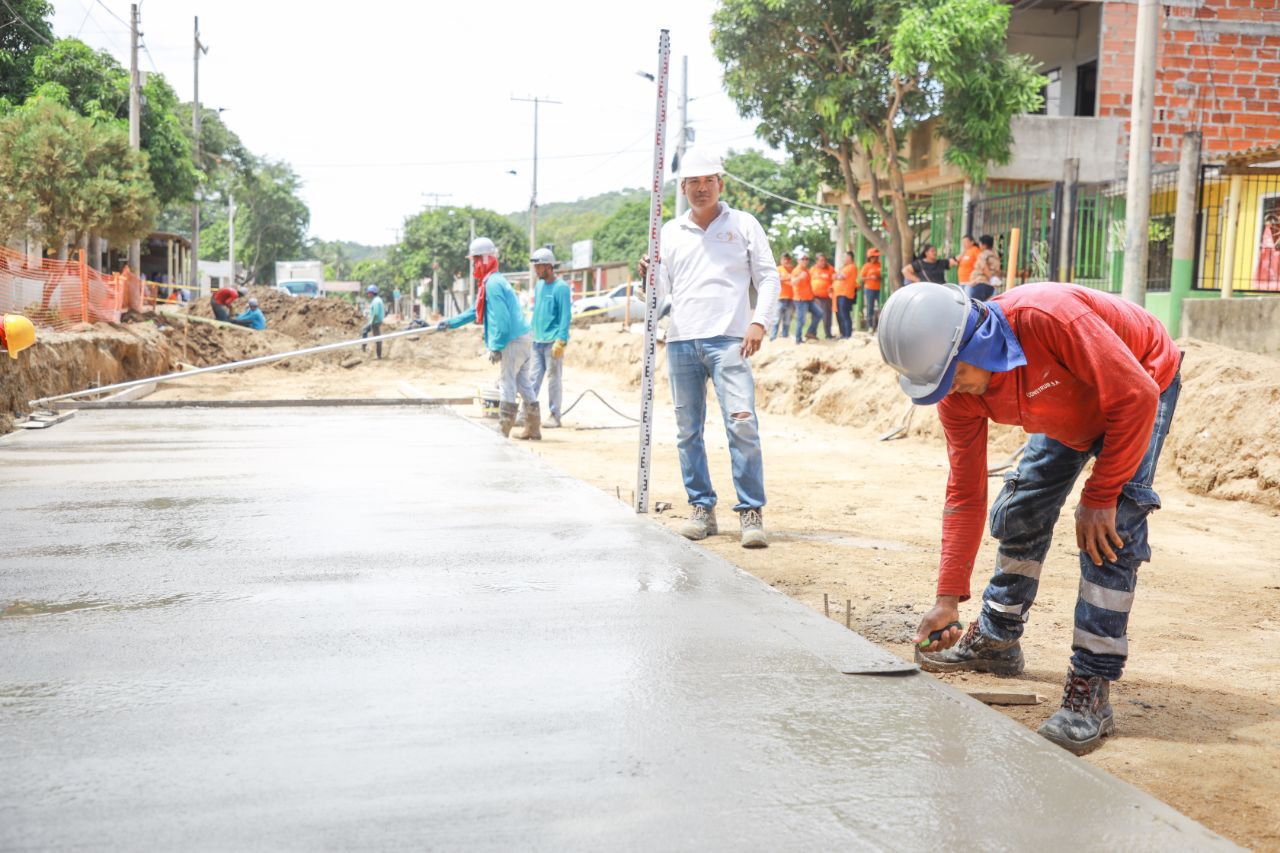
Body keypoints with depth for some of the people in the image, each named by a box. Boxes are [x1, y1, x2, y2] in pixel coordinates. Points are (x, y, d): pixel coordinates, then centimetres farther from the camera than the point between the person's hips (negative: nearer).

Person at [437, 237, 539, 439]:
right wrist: (451, 322, 31)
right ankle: (533, 428, 16)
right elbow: (477, 310, 28)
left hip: (513, 342, -10)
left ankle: (502, 431, -1)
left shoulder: (492, 284, -14)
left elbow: (500, 318, -21)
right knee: (524, 384, 12)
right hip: (523, 338, 10)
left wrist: (496, 347, -19)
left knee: (507, 384, -5)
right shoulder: (494, 281, 19)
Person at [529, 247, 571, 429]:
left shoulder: (561, 287, -10)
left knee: (553, 379, 0)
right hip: (537, 341, 7)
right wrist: (531, 334, 18)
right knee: (534, 378, 7)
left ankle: (554, 415, 7)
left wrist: (561, 341, -19)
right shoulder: (539, 285, 14)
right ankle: (527, 412, 10)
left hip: (552, 342, -7)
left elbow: (566, 316, -14)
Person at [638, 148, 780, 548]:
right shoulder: (670, 232, 16)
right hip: (681, 341, 3)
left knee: (742, 424, -13)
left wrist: (759, 321, -7)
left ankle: (751, 512, -8)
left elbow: (768, 277, 8)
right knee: (688, 431, 5)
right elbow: (661, 291, 16)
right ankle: (702, 508, 14)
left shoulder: (743, 225, 10)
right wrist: (649, 275, -7)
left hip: (728, 339, -3)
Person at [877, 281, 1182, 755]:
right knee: (1018, 511, 5)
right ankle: (996, 639, 27)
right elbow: (965, 494, -14)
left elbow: (1135, 397, -34)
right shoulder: (958, 394, -21)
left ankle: (1091, 690, -16)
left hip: (1144, 383, -6)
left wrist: (1100, 496, -29)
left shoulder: (1049, 317, -43)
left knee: (1112, 527, -20)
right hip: (1071, 410, 6)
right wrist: (948, 597, -16)